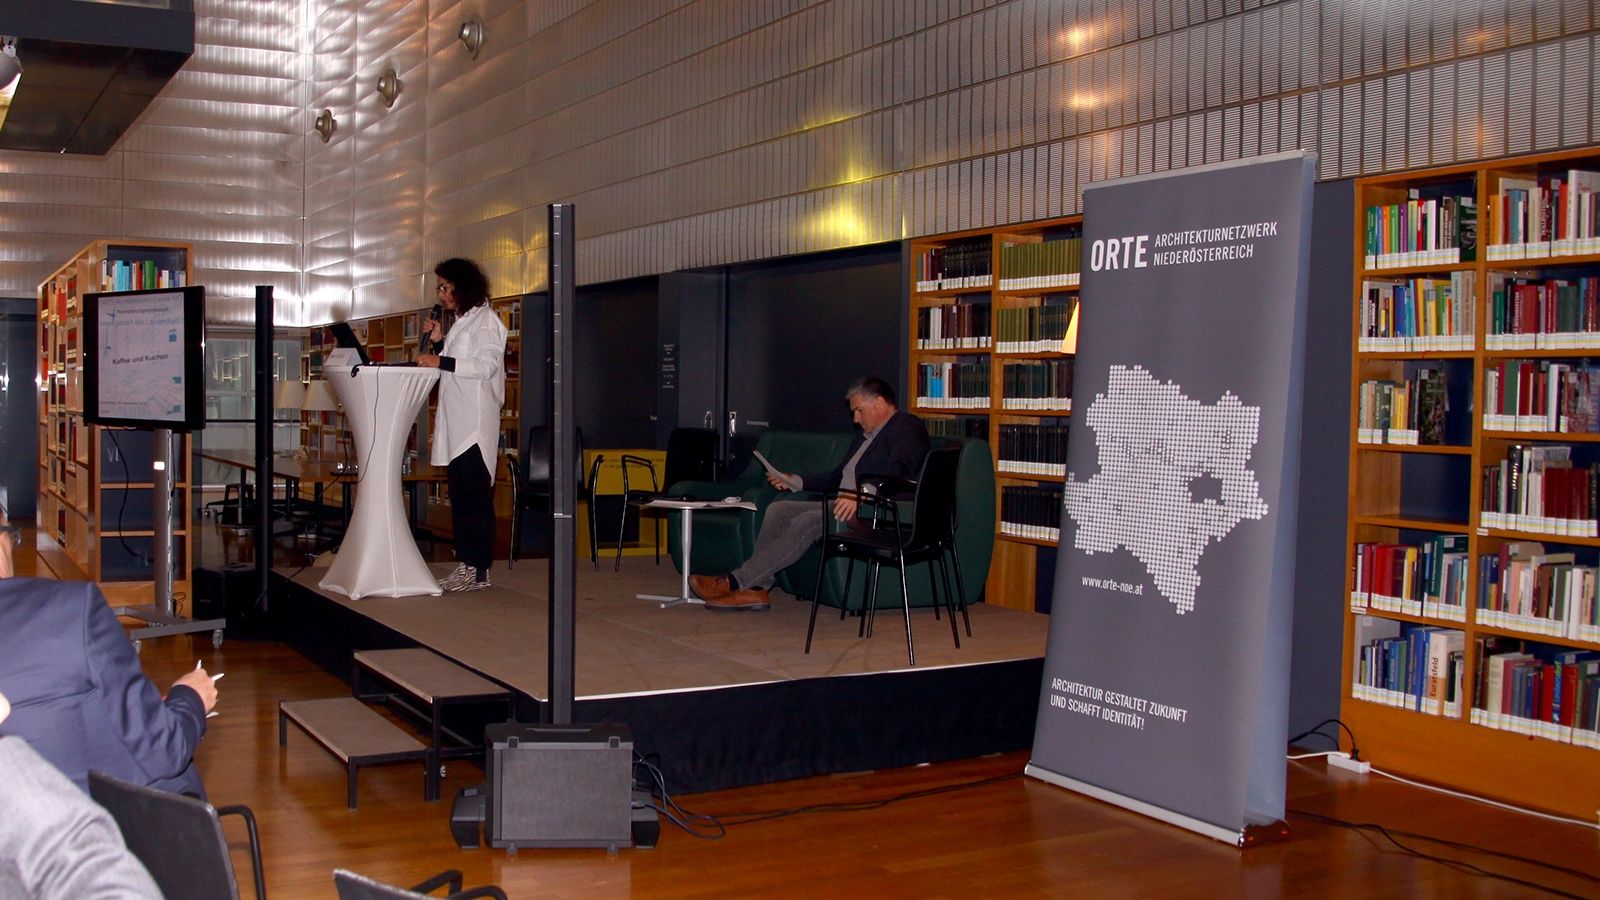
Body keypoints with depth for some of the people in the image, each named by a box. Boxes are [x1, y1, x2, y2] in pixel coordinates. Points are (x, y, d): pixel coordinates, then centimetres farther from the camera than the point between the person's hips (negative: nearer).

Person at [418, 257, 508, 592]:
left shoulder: (485, 320, -5)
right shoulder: (462, 322, 22)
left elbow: (486, 365, -17)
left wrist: (441, 362, -18)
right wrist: (438, 342, 13)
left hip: (476, 423, -9)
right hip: (456, 425, 9)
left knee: (476, 496, -9)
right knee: (459, 496, 9)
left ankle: (479, 570, -7)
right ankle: (466, 564, 13)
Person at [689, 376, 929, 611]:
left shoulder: (907, 427, -6)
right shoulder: (867, 434, 25)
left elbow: (899, 471, -24)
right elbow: (837, 476, 27)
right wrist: (797, 481, 14)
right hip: (843, 504, 10)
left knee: (806, 522, -27)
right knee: (778, 510, -3)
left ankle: (734, 582, -25)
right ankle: (754, 588, -12)